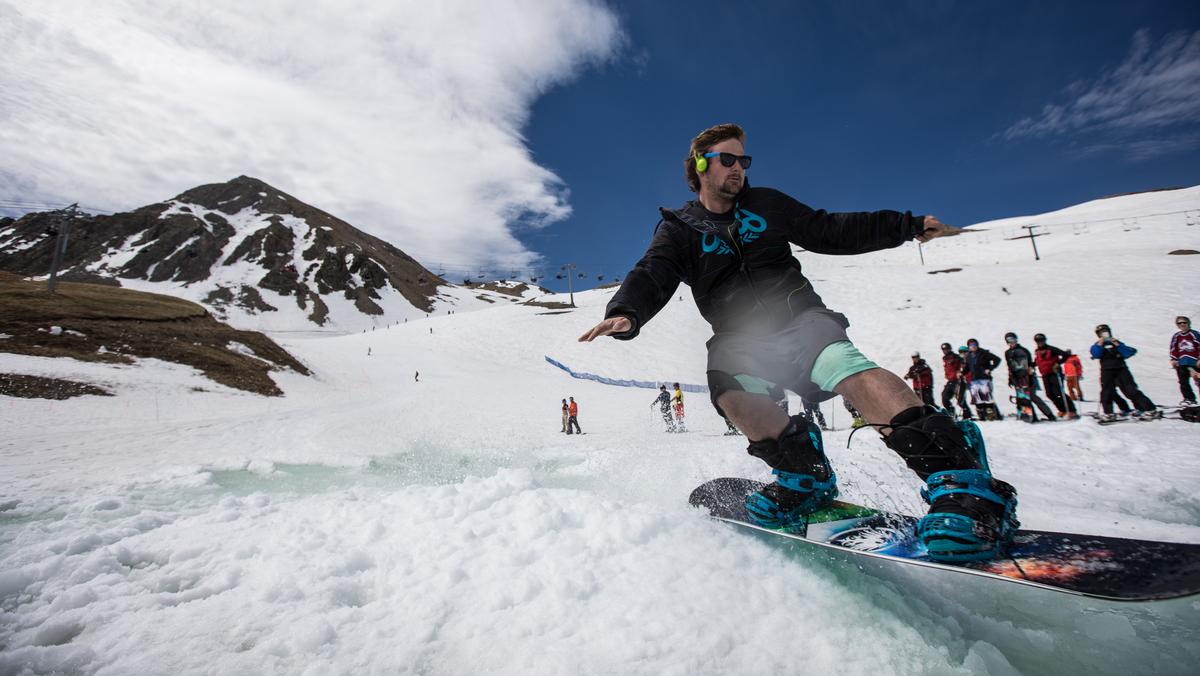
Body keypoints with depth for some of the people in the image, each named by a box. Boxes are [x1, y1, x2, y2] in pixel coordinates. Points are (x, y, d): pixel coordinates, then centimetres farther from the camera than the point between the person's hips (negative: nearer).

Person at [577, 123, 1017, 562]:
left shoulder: (765, 204, 15)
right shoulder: (680, 229, 8)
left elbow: (832, 232, 20)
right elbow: (651, 276, -9)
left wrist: (907, 225, 16)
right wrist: (626, 314, -31)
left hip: (799, 317, 1)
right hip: (742, 339, 0)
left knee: (846, 367, -29)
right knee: (728, 387, -32)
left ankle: (959, 476, -32)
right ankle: (804, 472, -13)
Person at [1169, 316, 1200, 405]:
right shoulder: (1176, 336, 11)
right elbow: (1173, 349, 15)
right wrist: (1173, 359, 7)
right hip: (1182, 363, 4)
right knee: (1183, 382, 0)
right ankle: (1189, 399, 5)